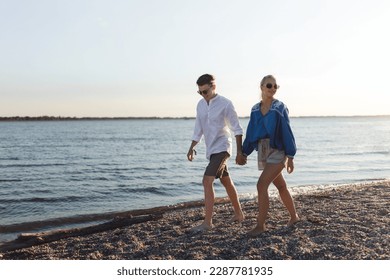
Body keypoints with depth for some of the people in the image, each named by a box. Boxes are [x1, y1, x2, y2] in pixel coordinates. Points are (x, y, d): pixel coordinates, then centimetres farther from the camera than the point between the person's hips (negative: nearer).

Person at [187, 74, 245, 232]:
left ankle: (207, 222, -17)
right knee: (226, 182, 17)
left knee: (207, 181, -19)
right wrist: (192, 148, 4)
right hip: (211, 149, 7)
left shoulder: (225, 104, -11)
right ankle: (238, 214, 33)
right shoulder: (200, 105, 7)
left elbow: (237, 129, -7)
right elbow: (198, 129, 13)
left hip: (222, 148, -7)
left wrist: (240, 151, -9)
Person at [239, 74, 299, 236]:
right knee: (281, 186, 16)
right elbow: (251, 133, 13)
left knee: (262, 185, -16)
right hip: (263, 151, 5)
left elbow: (287, 132, -8)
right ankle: (294, 216, 34)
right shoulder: (255, 109, 8)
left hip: (277, 151, -5)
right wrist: (244, 153, 8)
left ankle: (261, 225, -7)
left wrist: (290, 157, -12)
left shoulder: (280, 108, -6)